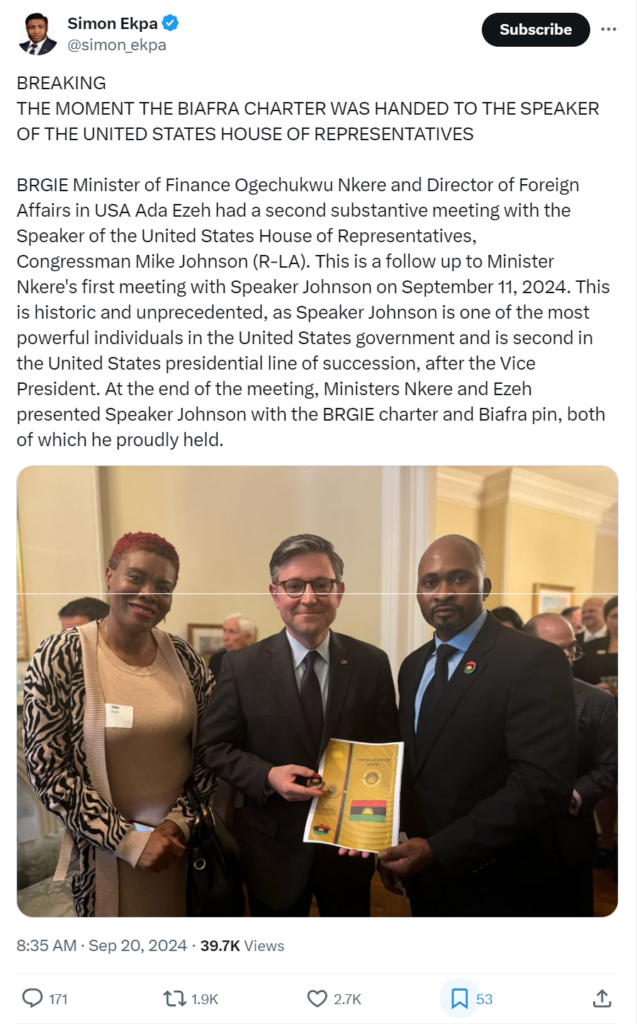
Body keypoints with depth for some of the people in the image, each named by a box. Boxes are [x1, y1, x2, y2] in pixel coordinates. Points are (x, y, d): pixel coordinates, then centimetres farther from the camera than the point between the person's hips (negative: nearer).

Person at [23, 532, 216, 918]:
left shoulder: (185, 658, -5)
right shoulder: (60, 658, -14)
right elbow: (47, 769, -13)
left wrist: (179, 821, -9)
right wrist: (129, 841, -14)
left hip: (184, 841, 4)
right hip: (104, 851, -3)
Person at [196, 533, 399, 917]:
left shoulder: (372, 663, -6)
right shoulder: (242, 666, -9)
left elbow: (388, 751, -1)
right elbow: (213, 747, -5)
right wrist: (268, 777, -20)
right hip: (273, 849, -1)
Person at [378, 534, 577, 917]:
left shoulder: (535, 660, -18)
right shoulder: (414, 666, 6)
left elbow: (544, 785, -25)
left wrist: (438, 849, -24)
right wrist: (395, 846, 0)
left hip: (494, 886, -6)